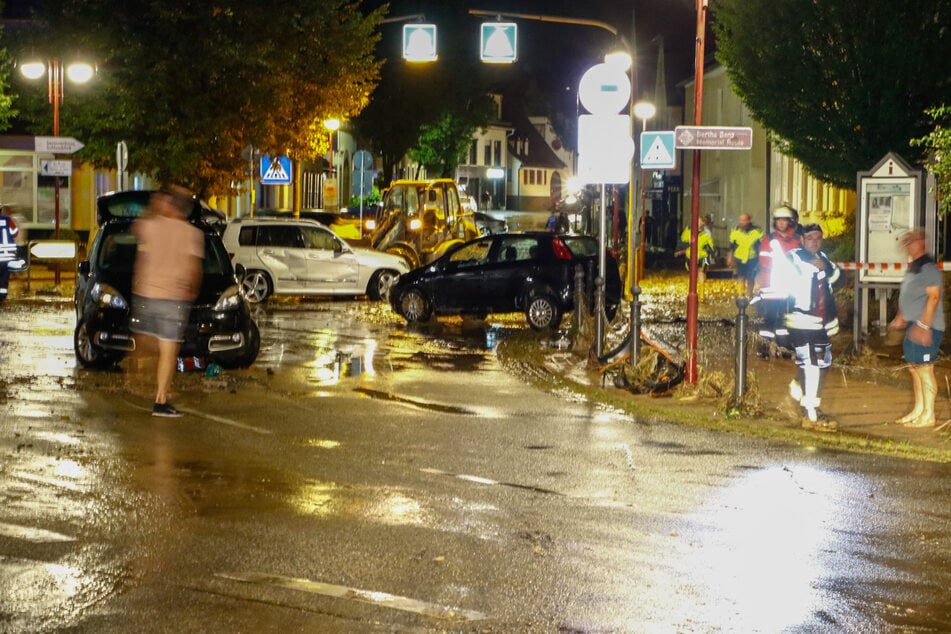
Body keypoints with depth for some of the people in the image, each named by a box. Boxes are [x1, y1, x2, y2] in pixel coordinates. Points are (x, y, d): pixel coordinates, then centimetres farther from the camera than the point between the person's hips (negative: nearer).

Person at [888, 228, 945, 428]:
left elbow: (934, 296, -22)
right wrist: (901, 317, 27)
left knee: (924, 368, -8)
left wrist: (923, 325, -26)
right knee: (914, 367, 15)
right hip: (914, 325, 10)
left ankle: (928, 416, -5)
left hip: (926, 327, -10)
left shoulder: (928, 267, -15)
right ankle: (919, 410, 24)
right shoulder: (914, 267, 16)